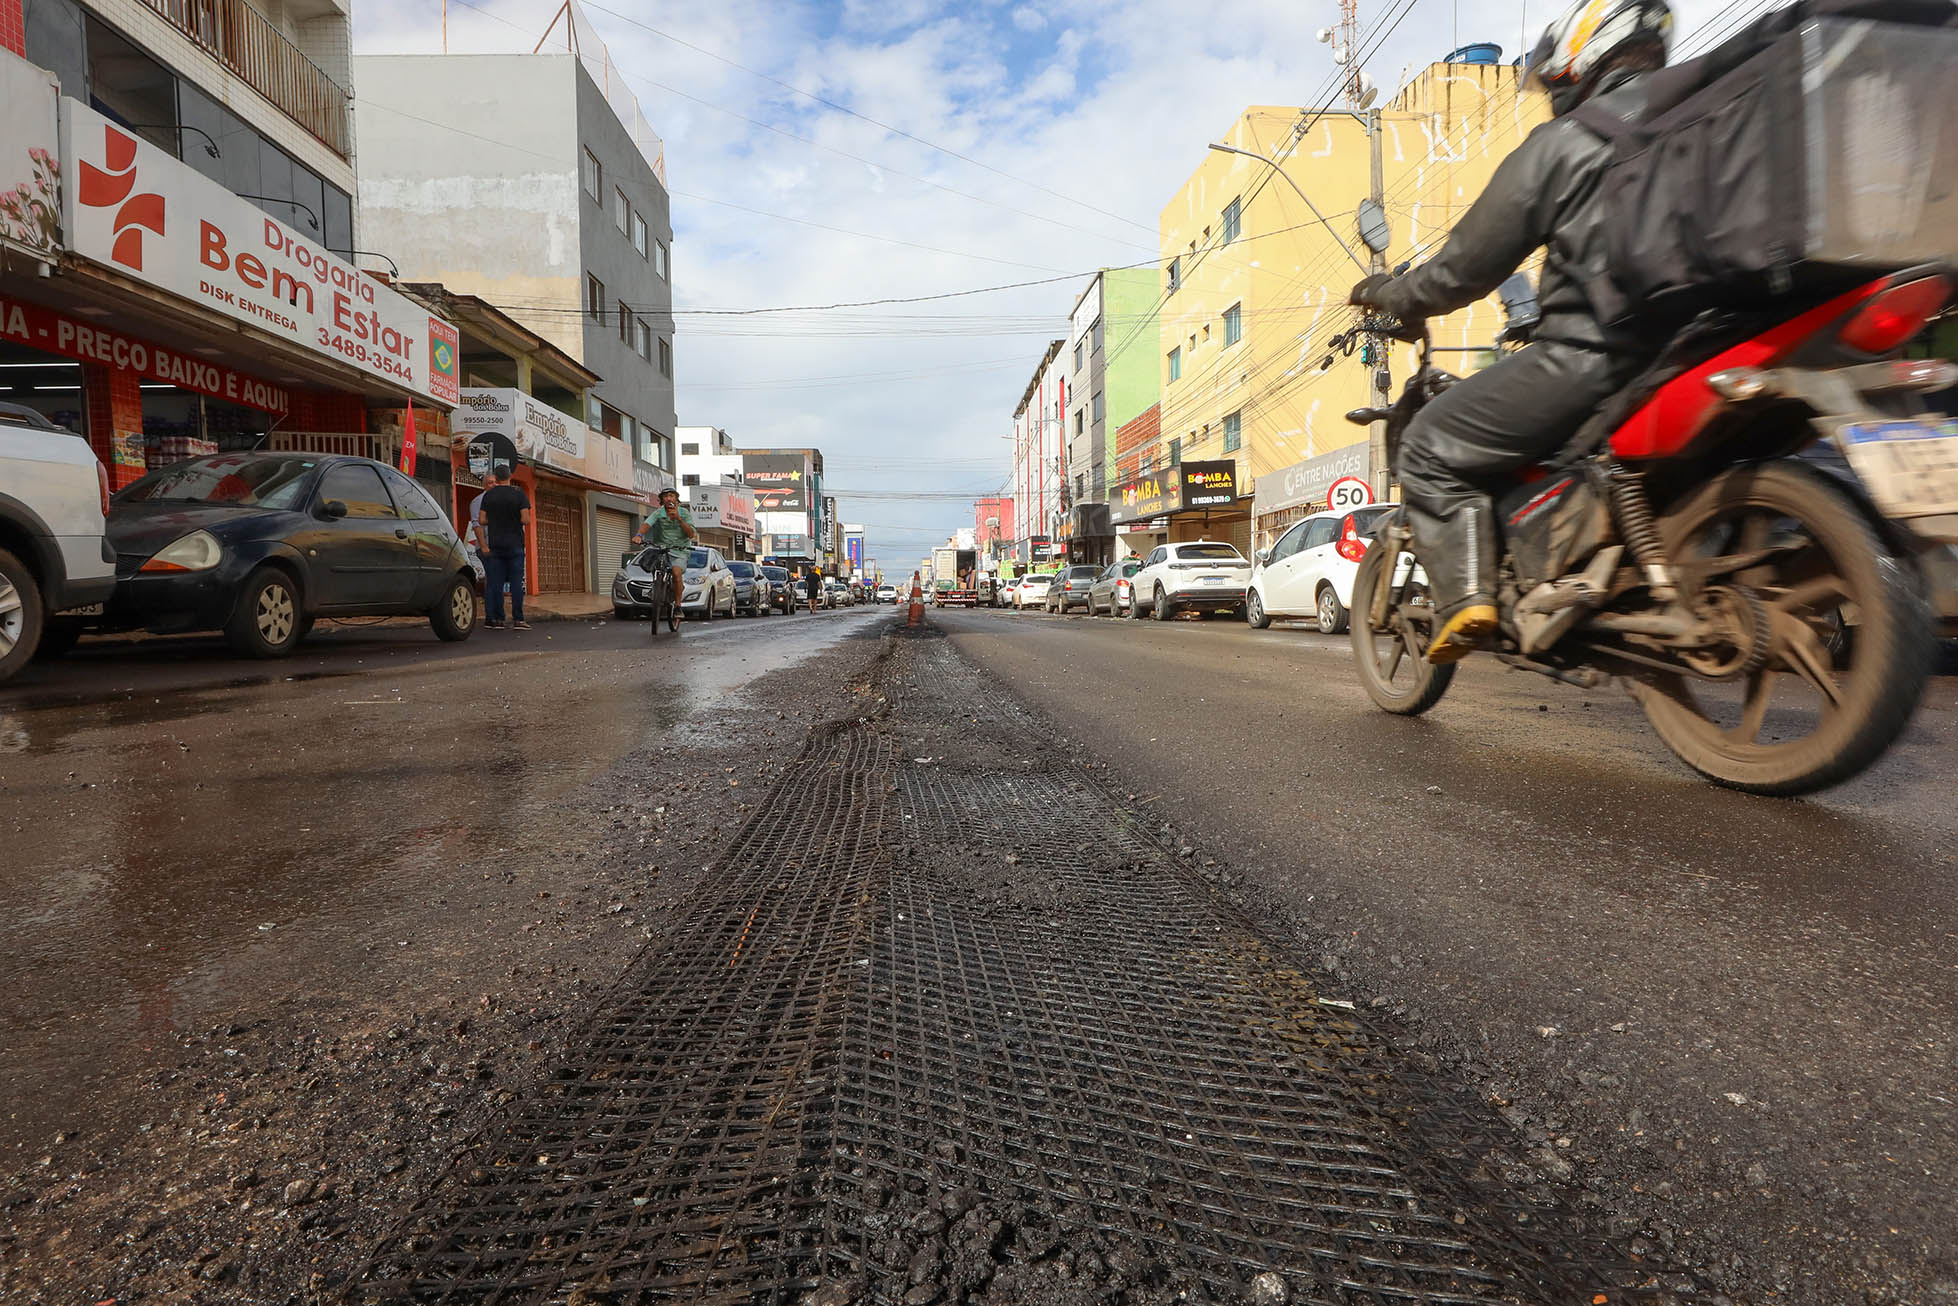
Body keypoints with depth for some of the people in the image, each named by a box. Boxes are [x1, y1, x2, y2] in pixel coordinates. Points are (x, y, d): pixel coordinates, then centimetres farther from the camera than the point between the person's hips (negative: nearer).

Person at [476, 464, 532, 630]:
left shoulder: (488, 495, 3)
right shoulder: (519, 494, -3)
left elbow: (483, 521, 1)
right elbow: (526, 520, -10)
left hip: (495, 545, 2)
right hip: (515, 544, -2)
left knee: (496, 583, 5)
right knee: (516, 582, 0)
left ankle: (497, 619, 5)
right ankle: (517, 619, -4)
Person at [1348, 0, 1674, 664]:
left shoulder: (1562, 142, -2)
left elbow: (1469, 264, -1)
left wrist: (1392, 294, 17)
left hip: (1594, 353, -8)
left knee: (1431, 444, 0)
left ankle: (1465, 597, -15)